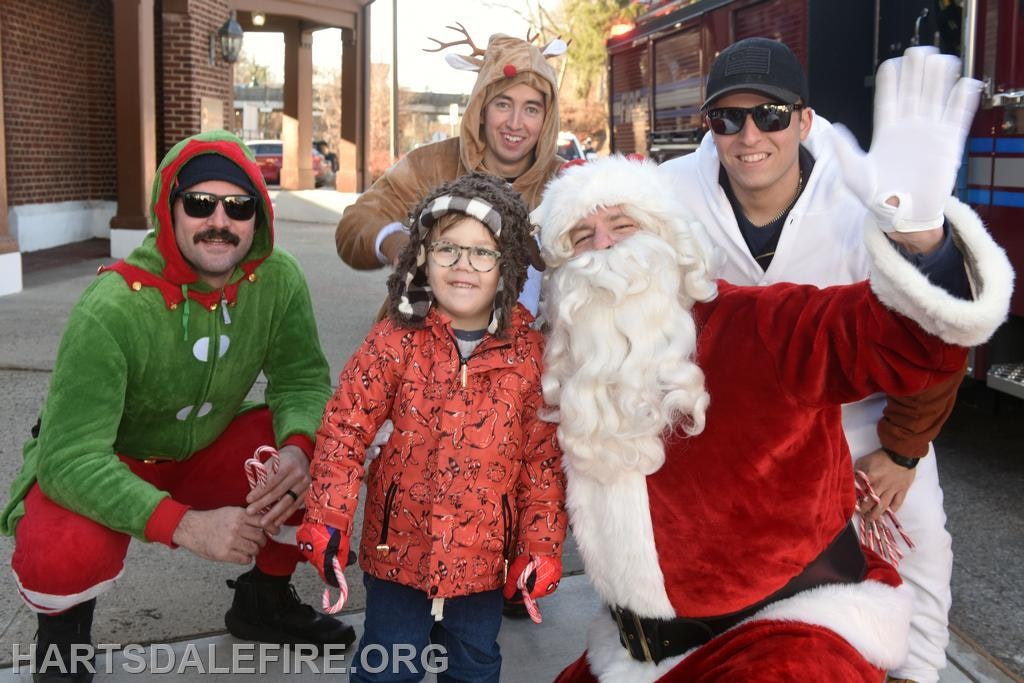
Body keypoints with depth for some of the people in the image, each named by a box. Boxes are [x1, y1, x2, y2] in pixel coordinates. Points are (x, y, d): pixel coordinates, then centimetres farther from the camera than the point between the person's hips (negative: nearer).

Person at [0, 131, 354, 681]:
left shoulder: (278, 280, -17)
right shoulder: (112, 310, -32)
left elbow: (302, 380, -10)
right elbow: (70, 457, -34)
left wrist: (297, 448, -33)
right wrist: (183, 525, -46)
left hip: (209, 446, 5)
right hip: (105, 465, -4)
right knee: (65, 555, -35)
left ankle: (263, 600, 10)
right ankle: (64, 626, 6)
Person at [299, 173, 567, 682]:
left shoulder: (528, 352, -7)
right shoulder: (396, 340, -11)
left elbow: (543, 458, -2)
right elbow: (344, 430, -9)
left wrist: (541, 544, -3)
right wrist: (327, 518, -14)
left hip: (483, 558, 2)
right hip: (398, 547, -1)